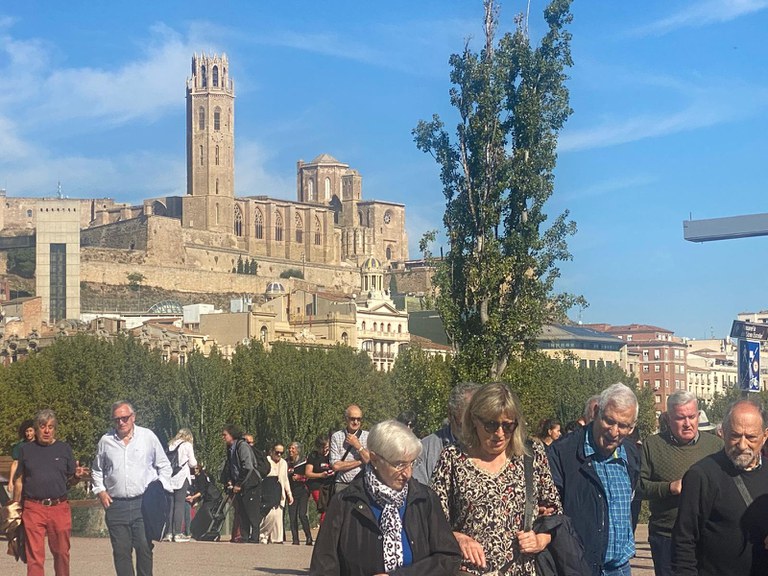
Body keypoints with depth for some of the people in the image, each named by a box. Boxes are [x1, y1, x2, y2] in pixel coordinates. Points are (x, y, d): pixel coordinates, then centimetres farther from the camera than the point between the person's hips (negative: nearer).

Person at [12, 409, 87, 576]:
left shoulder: (64, 449, 10)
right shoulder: (26, 450, 10)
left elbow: (70, 481, 13)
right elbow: (19, 481, 12)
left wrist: (77, 476, -10)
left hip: (60, 508, 1)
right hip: (33, 509, -1)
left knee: (61, 553, 8)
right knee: (35, 556, -3)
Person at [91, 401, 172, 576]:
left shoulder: (148, 436, 3)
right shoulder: (106, 441, 7)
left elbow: (164, 466, 10)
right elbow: (97, 470, 20)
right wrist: (100, 491, 6)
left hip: (144, 503, -1)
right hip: (116, 505, 1)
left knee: (144, 549, -2)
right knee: (121, 552, 1)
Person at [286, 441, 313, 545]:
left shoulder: (304, 461, 2)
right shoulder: (287, 463, 14)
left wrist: (300, 477, -12)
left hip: (302, 491, -4)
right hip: (291, 491, 4)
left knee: (302, 514, -16)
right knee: (292, 516, -1)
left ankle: (309, 537, -9)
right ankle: (295, 539, 2)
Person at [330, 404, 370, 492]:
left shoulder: (368, 436, 6)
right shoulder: (336, 436, 3)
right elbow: (335, 466, -5)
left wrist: (357, 445, -7)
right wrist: (359, 462, -5)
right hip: (343, 485, -1)